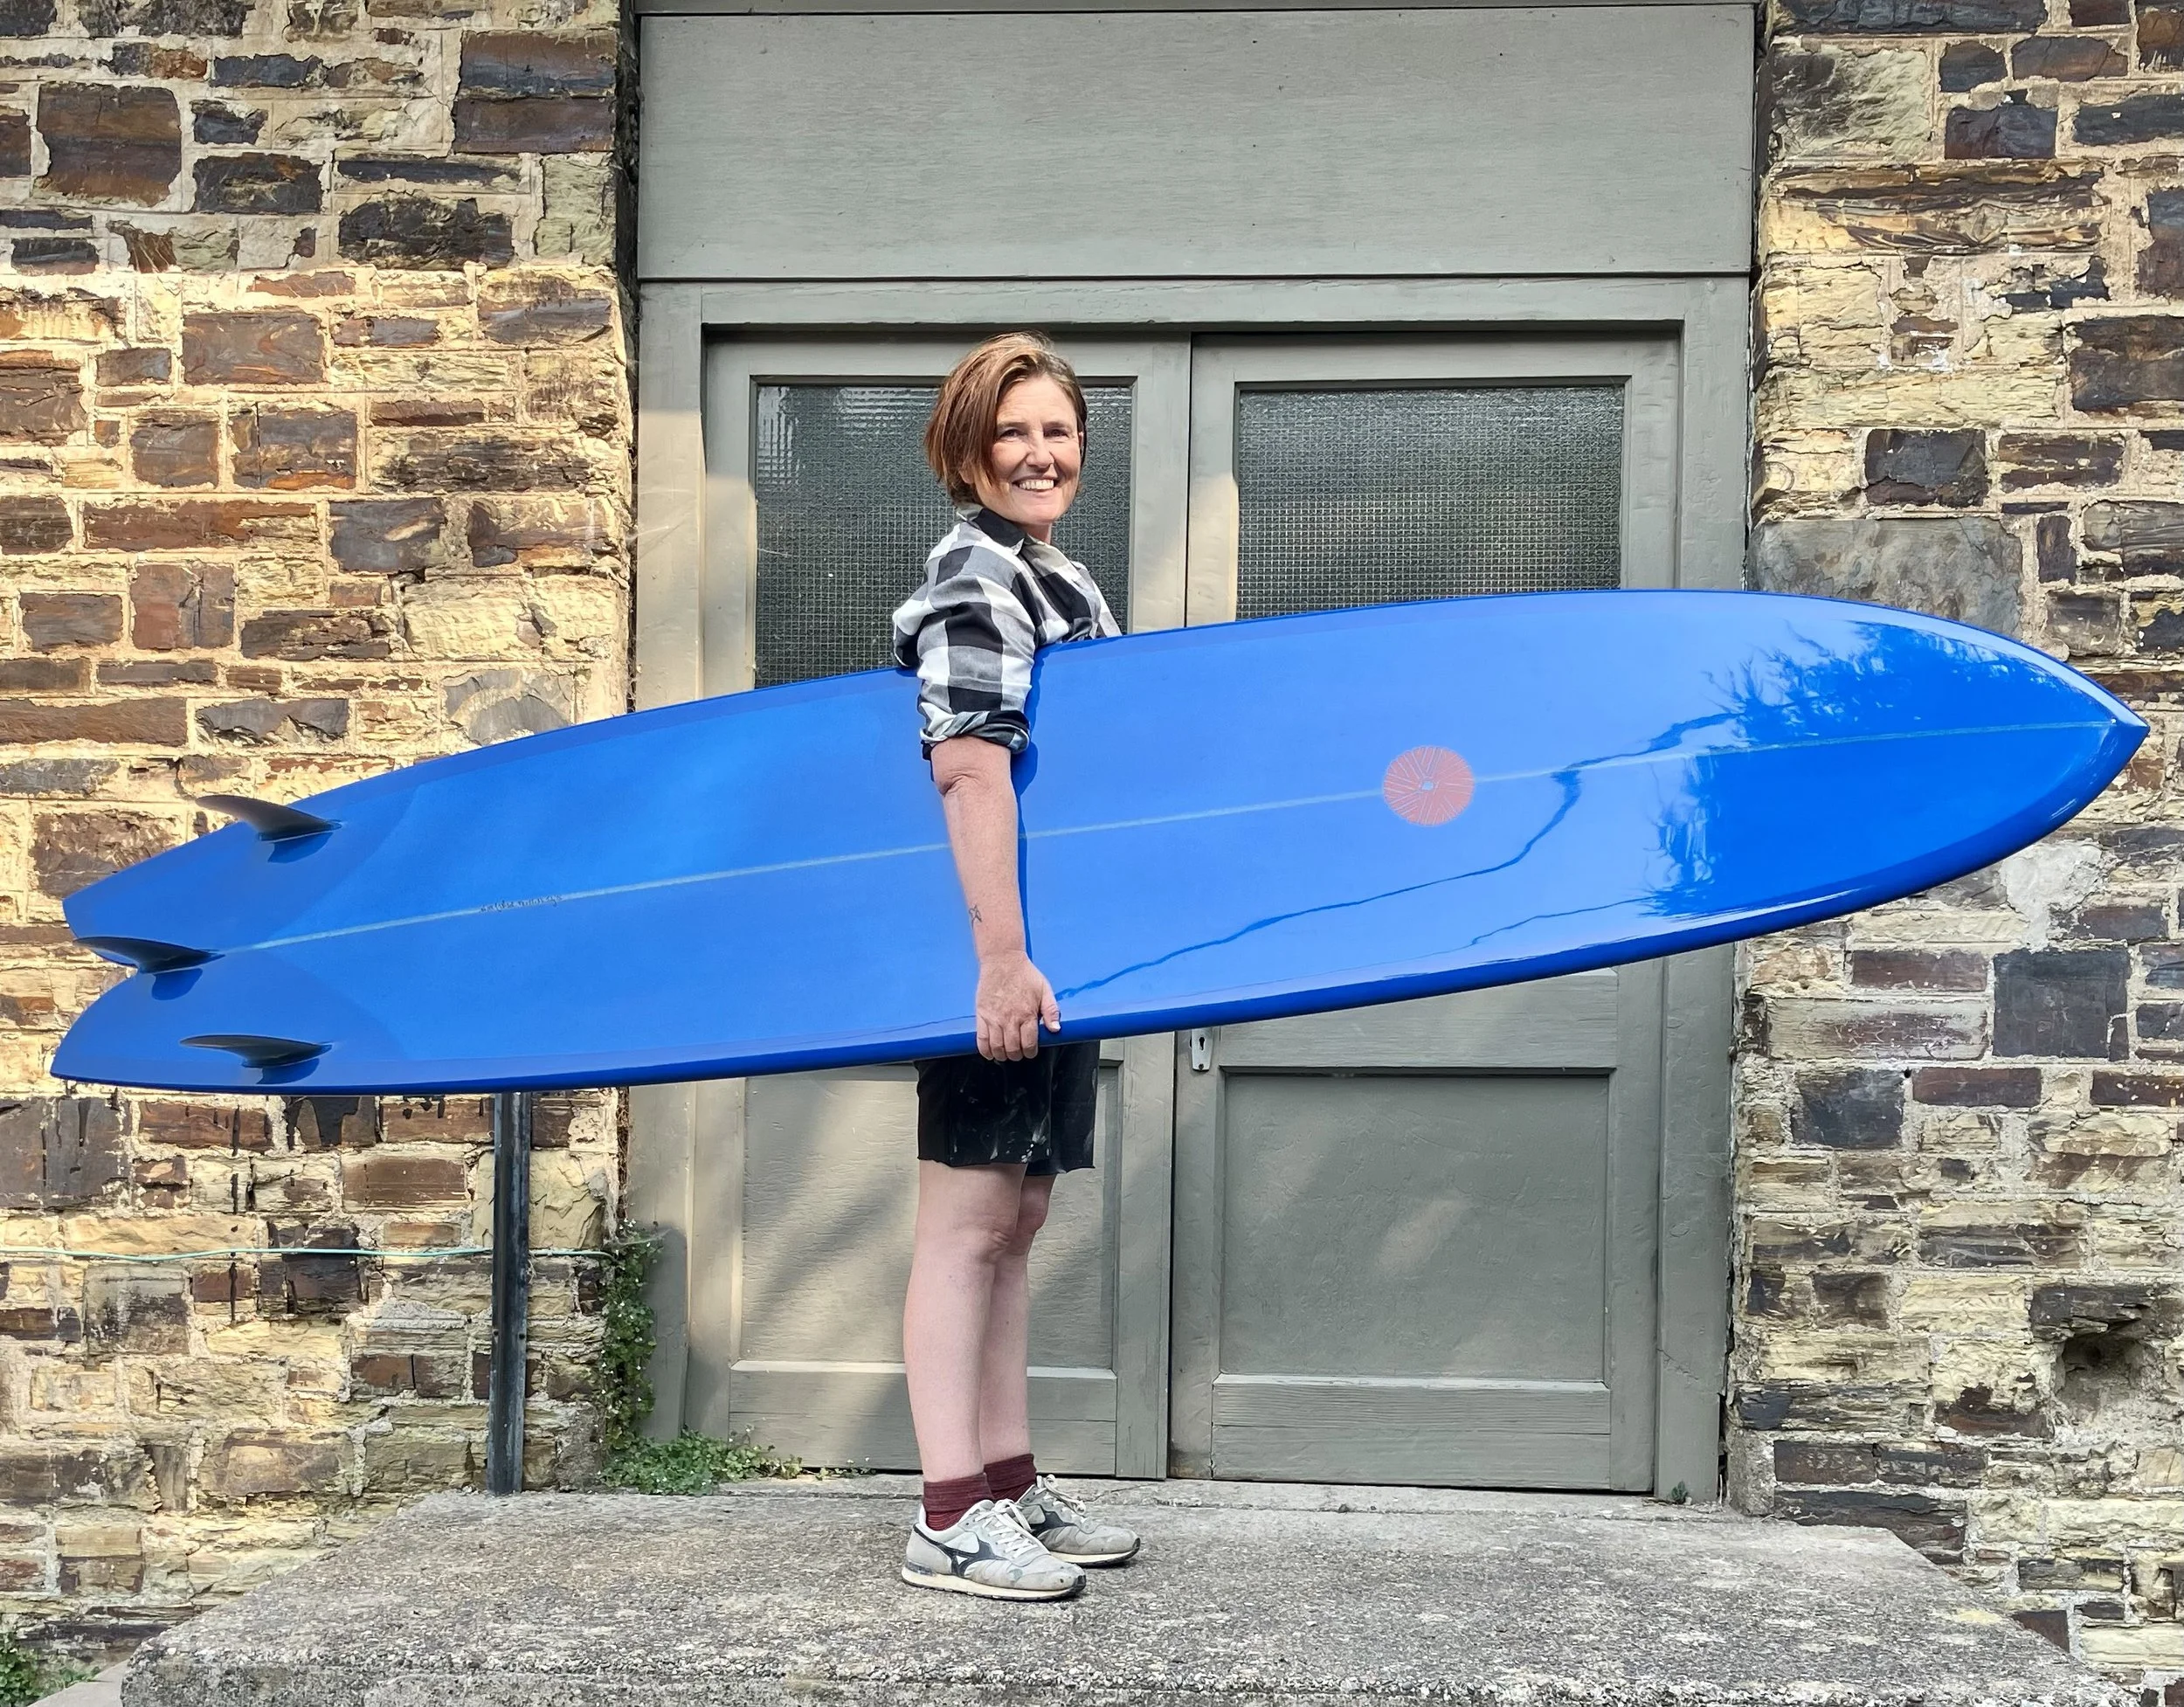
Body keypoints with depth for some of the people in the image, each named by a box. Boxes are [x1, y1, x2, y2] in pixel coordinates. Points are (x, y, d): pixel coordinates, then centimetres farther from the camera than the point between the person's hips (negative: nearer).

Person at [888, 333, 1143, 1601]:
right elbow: (971, 771, -21)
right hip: (999, 944, -9)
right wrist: (1002, 957, -27)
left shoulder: (1063, 582, 19)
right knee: (968, 1218, -5)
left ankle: (1010, 1484, 24)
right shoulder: (976, 577, -11)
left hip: (1054, 943, 10)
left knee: (1017, 1218, 14)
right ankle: (950, 1520, 1)